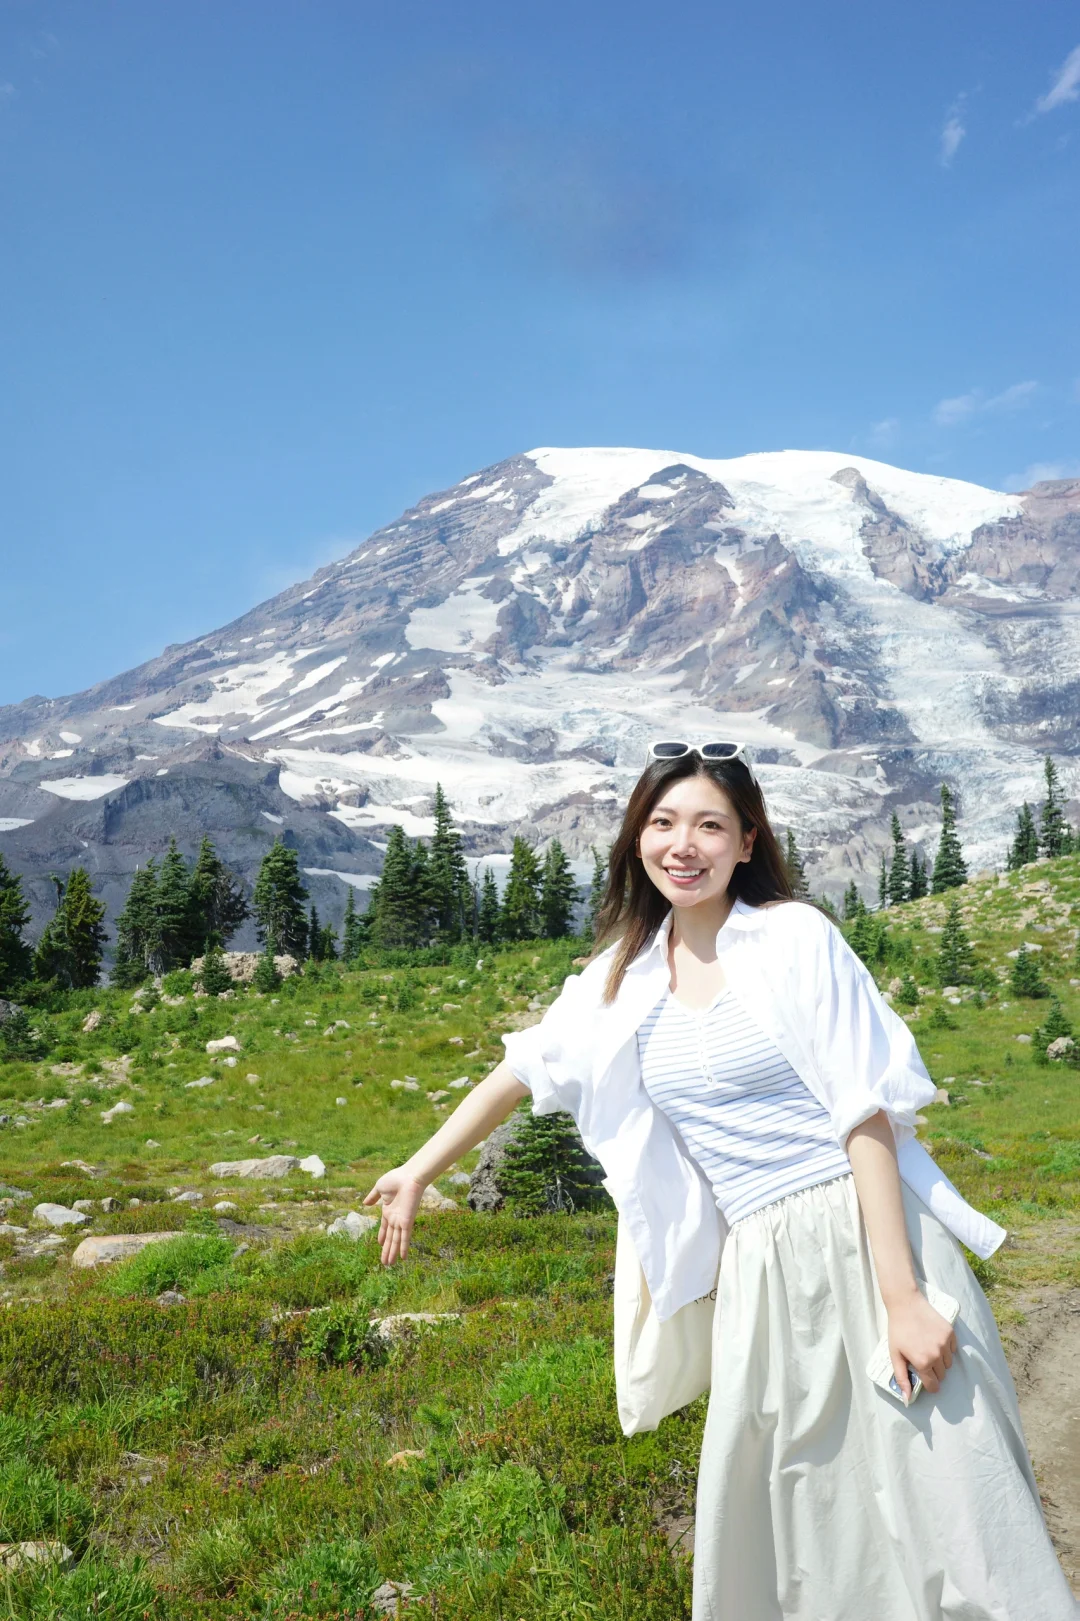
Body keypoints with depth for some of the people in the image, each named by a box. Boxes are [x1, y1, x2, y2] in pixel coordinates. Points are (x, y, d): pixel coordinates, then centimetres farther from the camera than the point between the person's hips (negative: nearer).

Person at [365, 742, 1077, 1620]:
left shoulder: (796, 936, -8)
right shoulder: (626, 974, 6)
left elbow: (866, 1116, -12)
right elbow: (522, 1069, 16)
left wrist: (903, 1296, -16)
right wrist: (419, 1171, 20)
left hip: (866, 1237, -4)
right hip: (759, 1268, 4)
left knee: (936, 1501, -2)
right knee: (764, 1512, 11)